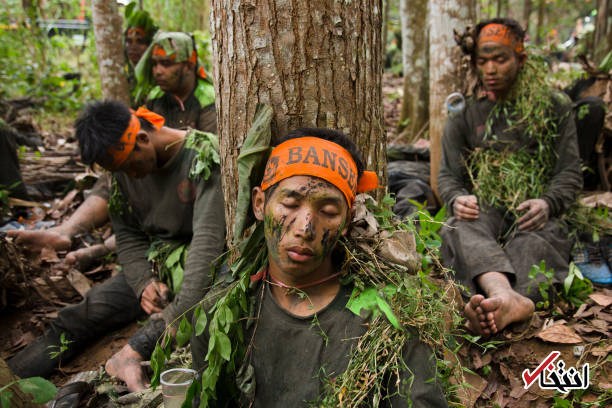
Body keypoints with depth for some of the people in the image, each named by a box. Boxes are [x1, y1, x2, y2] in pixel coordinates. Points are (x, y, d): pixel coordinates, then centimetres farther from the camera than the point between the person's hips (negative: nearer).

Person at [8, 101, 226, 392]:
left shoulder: (203, 158, -23)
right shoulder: (122, 169, -2)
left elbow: (207, 239, -32)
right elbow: (128, 236, 5)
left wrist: (177, 316, -38)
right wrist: (143, 282, -15)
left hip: (201, 268, -5)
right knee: (80, 316, -5)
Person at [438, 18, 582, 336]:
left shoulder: (554, 107, 15)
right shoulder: (465, 114, 18)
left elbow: (570, 173, 8)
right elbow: (448, 175, 11)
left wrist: (547, 203, -15)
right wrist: (457, 199, -15)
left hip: (532, 213, 0)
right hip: (484, 211, 1)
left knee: (535, 239, -37)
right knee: (462, 227, -36)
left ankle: (501, 305, -65)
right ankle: (508, 297, -64)